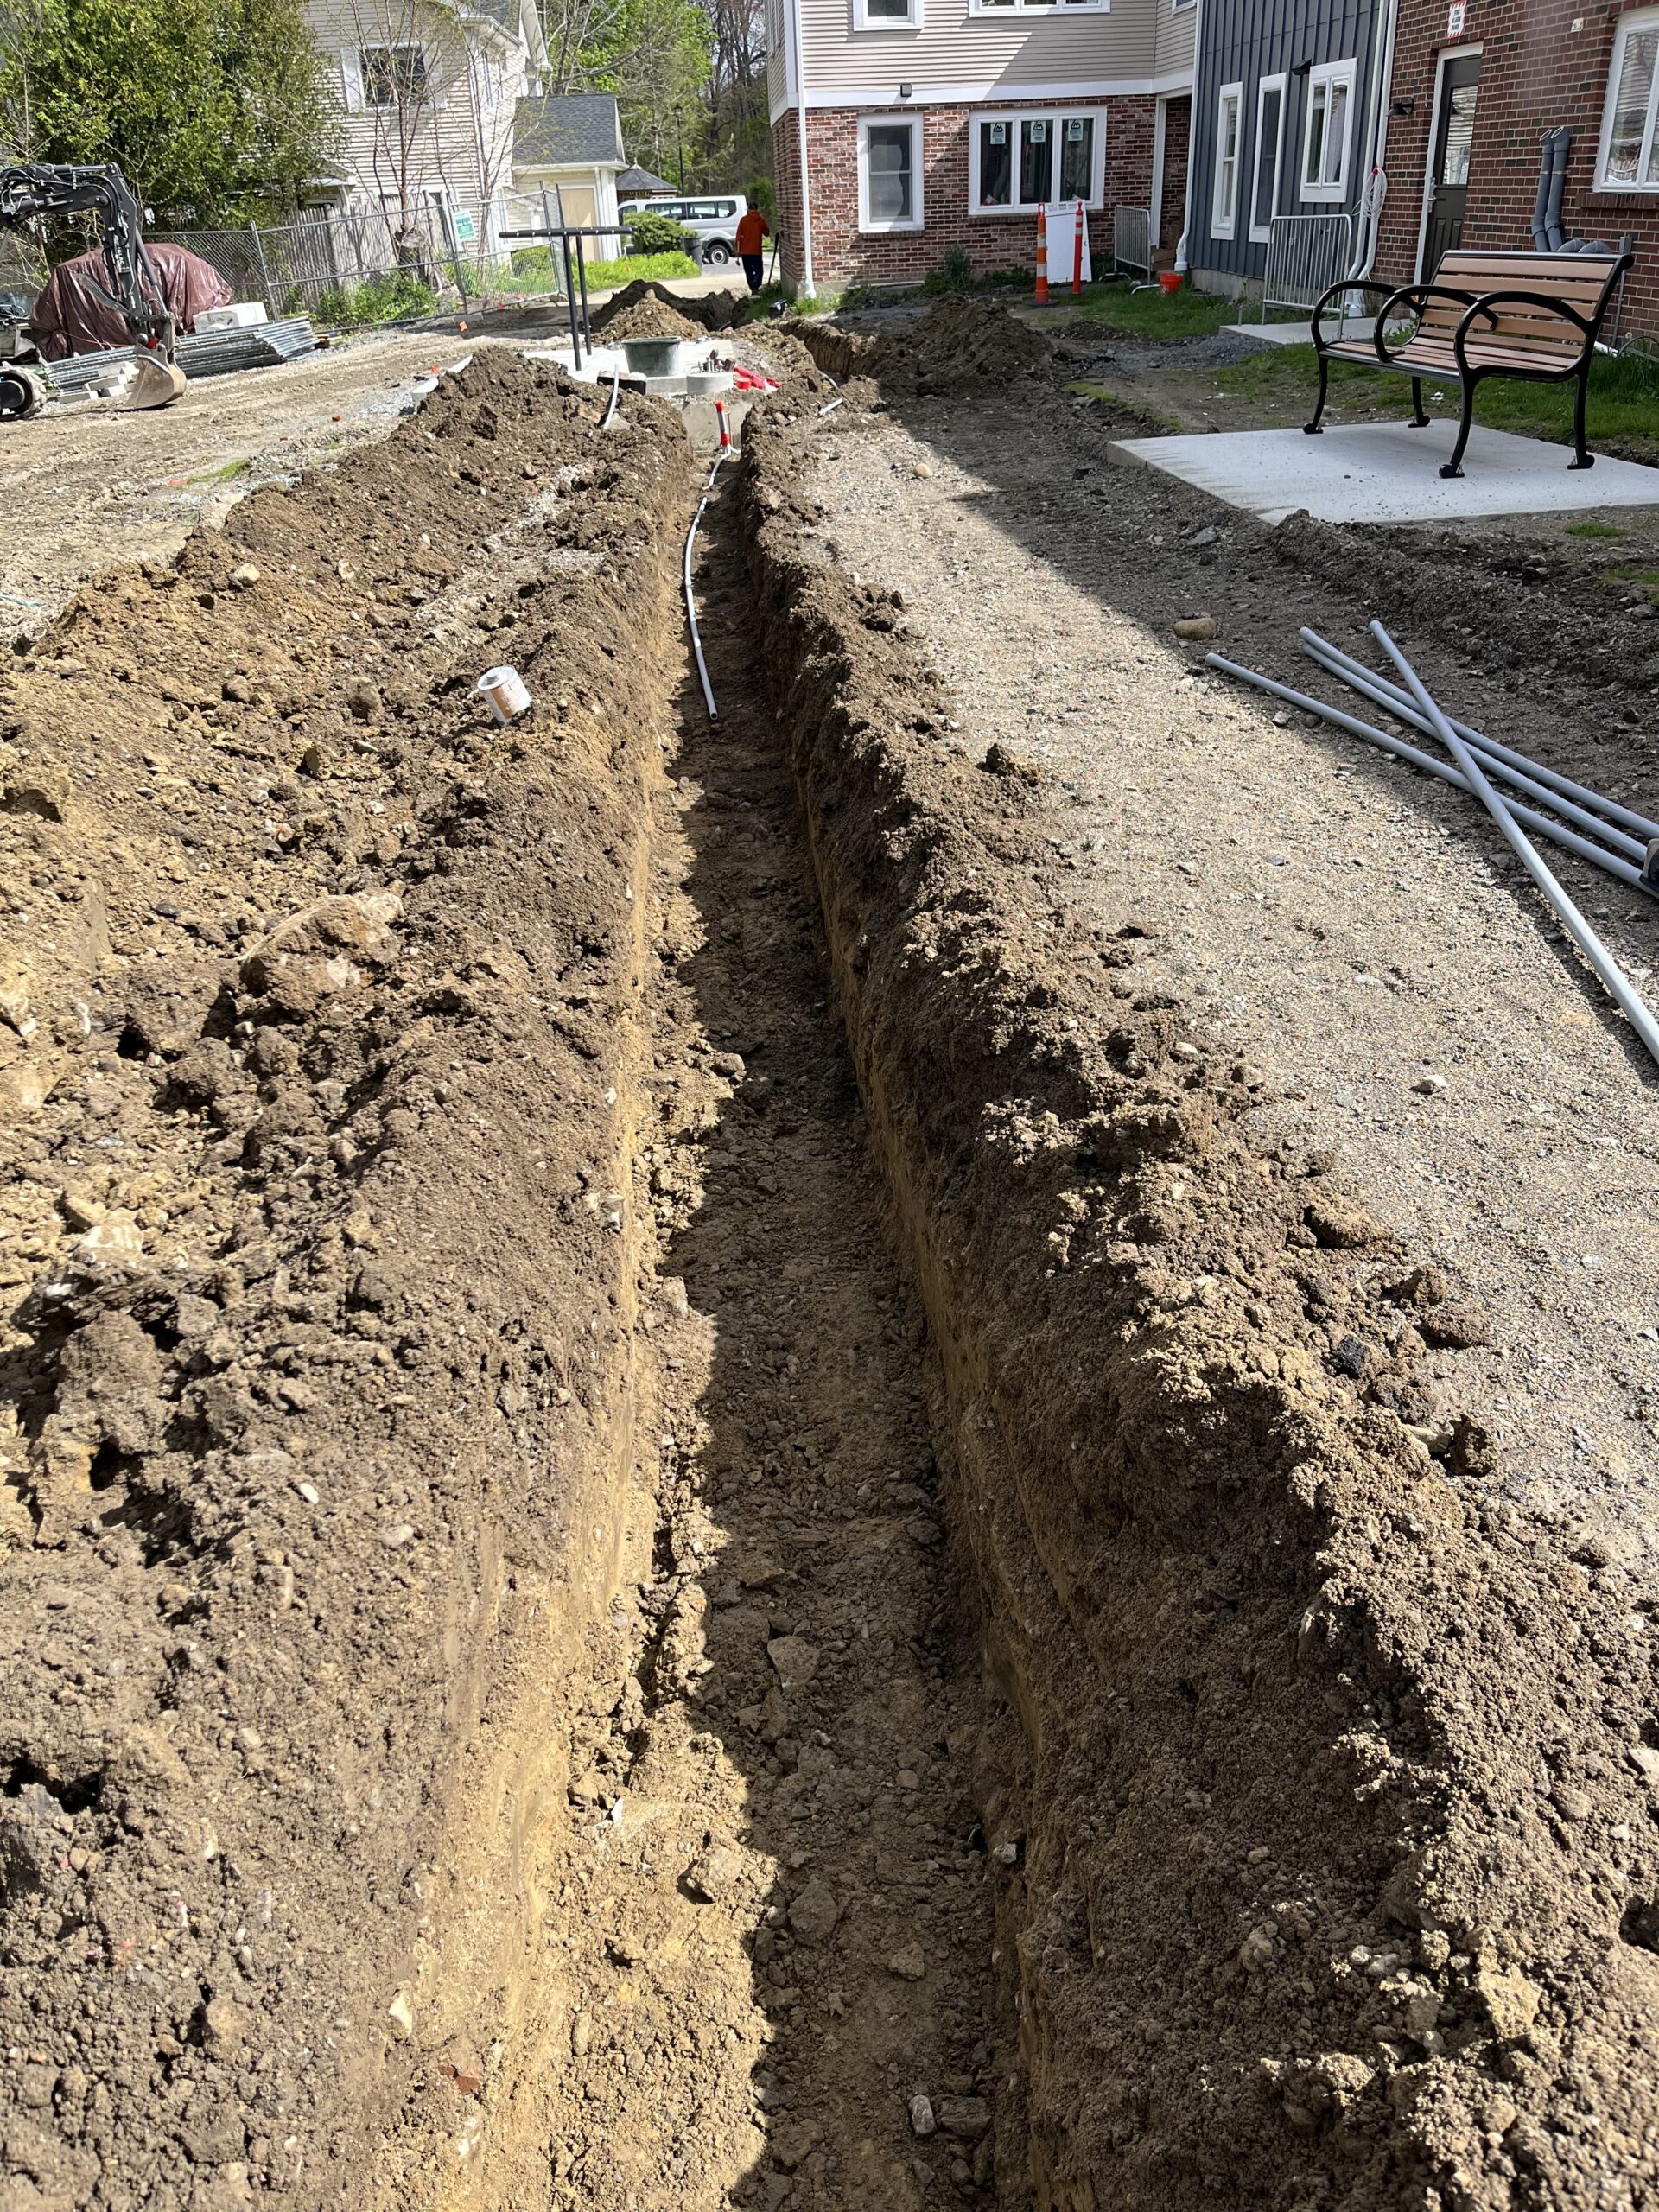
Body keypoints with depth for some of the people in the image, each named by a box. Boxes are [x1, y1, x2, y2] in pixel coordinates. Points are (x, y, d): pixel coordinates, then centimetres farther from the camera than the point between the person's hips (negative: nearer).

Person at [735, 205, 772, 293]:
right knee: (759, 271, 7)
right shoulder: (760, 220, -2)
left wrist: (738, 250, 2)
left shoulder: (743, 219, -2)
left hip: (745, 251, 0)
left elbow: (739, 236, -3)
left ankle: (753, 289, 3)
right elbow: (767, 233, 12)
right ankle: (755, 284, -22)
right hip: (757, 251, 0)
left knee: (749, 272, 10)